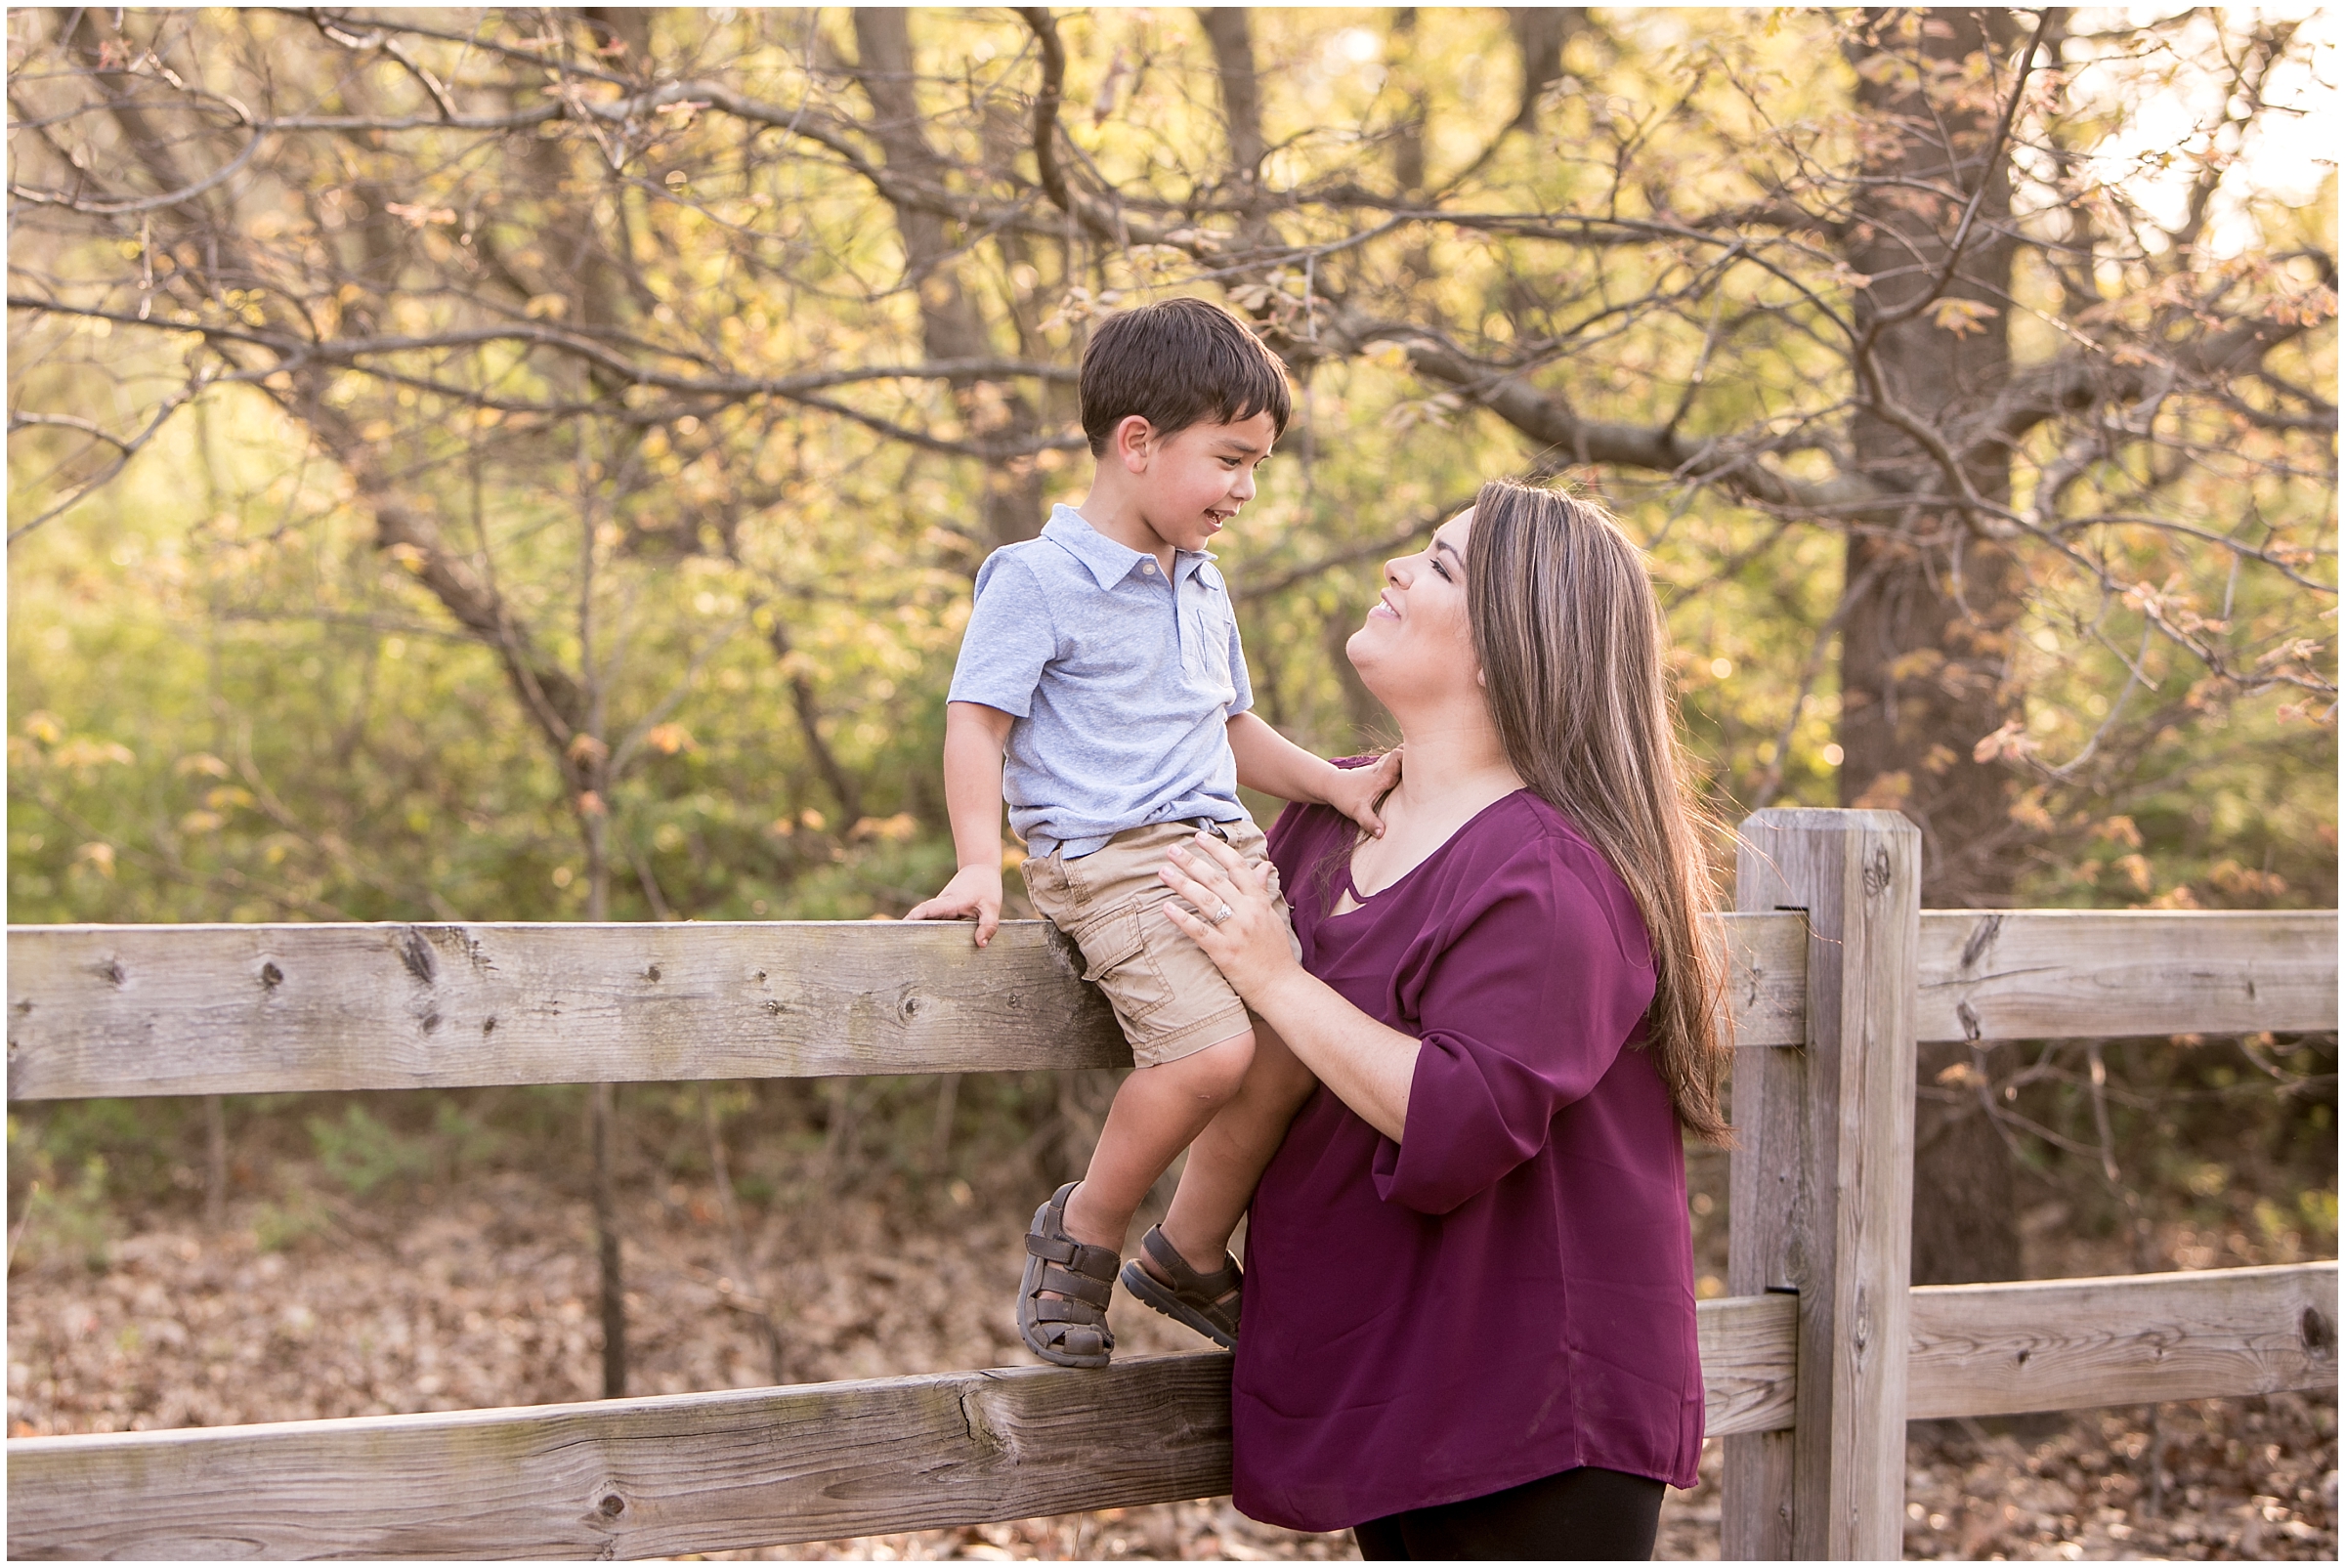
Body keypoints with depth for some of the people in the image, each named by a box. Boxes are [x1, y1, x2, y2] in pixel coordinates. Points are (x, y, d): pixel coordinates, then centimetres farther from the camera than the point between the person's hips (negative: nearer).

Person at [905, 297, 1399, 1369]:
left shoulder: (1202, 588, 19)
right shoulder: (1038, 580, -5)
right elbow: (976, 722, -7)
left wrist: (1331, 783, 14)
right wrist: (979, 864, -18)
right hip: (1108, 860, -8)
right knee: (1213, 1047, -29)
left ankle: (1194, 1258, 12)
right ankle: (1081, 1234, -4)